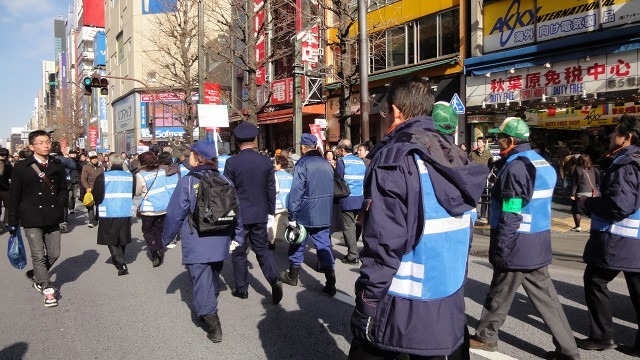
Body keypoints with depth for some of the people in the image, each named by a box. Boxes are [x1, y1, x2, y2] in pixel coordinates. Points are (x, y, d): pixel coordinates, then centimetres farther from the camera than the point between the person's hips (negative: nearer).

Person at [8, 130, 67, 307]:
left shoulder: (57, 166, 6)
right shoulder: (21, 167, -2)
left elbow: (63, 189, 16)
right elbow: (14, 196, 0)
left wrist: (59, 206, 0)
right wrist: (13, 222, -1)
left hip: (52, 218, 3)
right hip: (32, 219, -3)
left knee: (54, 254, 7)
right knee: (38, 256, -1)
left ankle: (35, 275, 34)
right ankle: (47, 290, 9)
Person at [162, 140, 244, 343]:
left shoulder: (187, 182, -11)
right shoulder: (224, 181, 2)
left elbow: (175, 214, -9)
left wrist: (167, 238, 4)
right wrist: (238, 236, 12)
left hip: (197, 245, -5)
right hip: (219, 243, 5)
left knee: (201, 282, 1)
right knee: (213, 279, 21)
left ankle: (213, 326, -2)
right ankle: (208, 312, 37)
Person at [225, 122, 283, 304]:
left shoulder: (232, 162, -11)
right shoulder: (266, 161, -2)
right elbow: (271, 189, 3)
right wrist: (271, 211, 13)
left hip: (239, 215, -2)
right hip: (260, 214, 3)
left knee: (239, 252, 12)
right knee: (262, 249, 13)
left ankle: (241, 289, 21)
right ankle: (274, 280, -5)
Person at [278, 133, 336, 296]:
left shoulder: (303, 164, -12)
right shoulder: (326, 164, 8)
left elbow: (296, 191, -18)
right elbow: (330, 190, 13)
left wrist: (292, 216, -13)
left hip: (305, 214, -5)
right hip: (324, 215, 5)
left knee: (297, 246, 13)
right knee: (324, 247, 6)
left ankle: (292, 276, 30)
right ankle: (330, 284, 2)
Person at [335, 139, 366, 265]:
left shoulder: (342, 161, -7)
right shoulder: (360, 161, 9)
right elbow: (365, 180, 13)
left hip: (347, 199, -6)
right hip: (360, 199, 6)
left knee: (349, 228, 0)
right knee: (353, 225, 17)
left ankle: (353, 256, 0)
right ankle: (352, 252, 23)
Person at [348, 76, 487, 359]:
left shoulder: (393, 159, -16)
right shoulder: (457, 158, 6)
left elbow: (383, 243, -21)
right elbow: (463, 233, 13)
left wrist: (366, 304, -12)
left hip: (401, 309, -6)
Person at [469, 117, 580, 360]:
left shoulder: (515, 167, -19)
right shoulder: (543, 164, 11)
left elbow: (511, 216, -21)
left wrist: (500, 249, -17)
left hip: (517, 246, -9)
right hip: (538, 245, 9)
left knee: (499, 294, 8)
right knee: (544, 295, 13)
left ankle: (485, 337, 25)